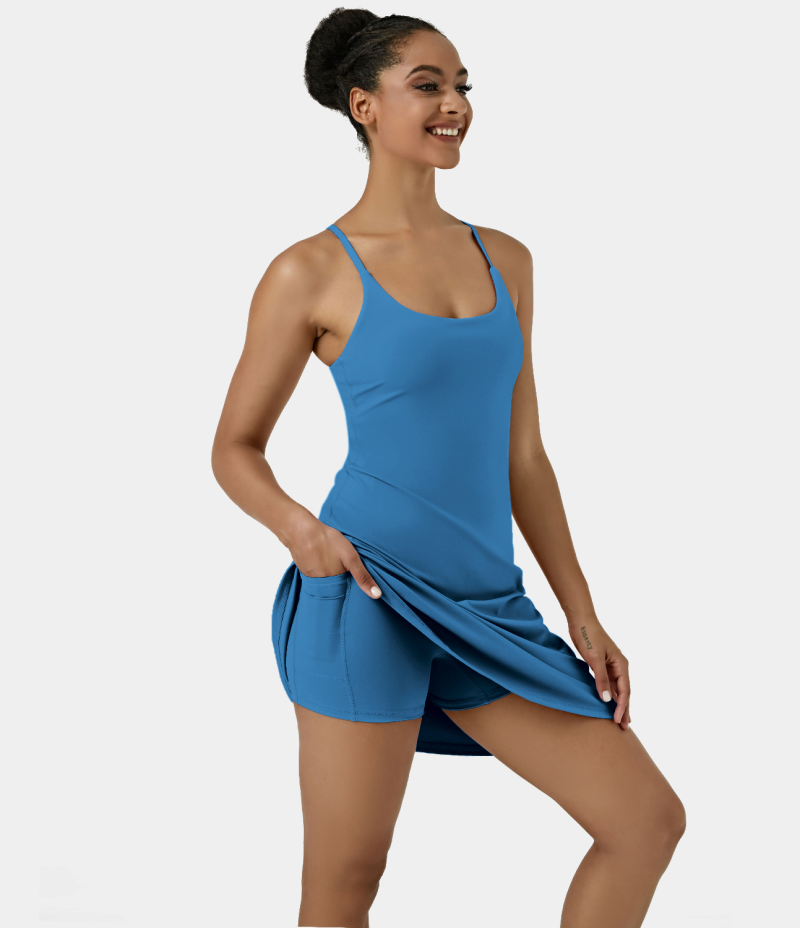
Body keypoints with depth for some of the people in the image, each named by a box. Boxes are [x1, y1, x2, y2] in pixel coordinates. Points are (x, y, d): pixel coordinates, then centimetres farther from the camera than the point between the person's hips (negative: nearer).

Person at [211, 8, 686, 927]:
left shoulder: (505, 260, 12)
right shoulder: (310, 273, -3)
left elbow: (522, 454, 14)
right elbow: (235, 448, 3)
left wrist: (581, 614, 12)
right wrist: (297, 525, -17)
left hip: (486, 611, 5)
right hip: (368, 599, -5)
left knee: (649, 820, 3)